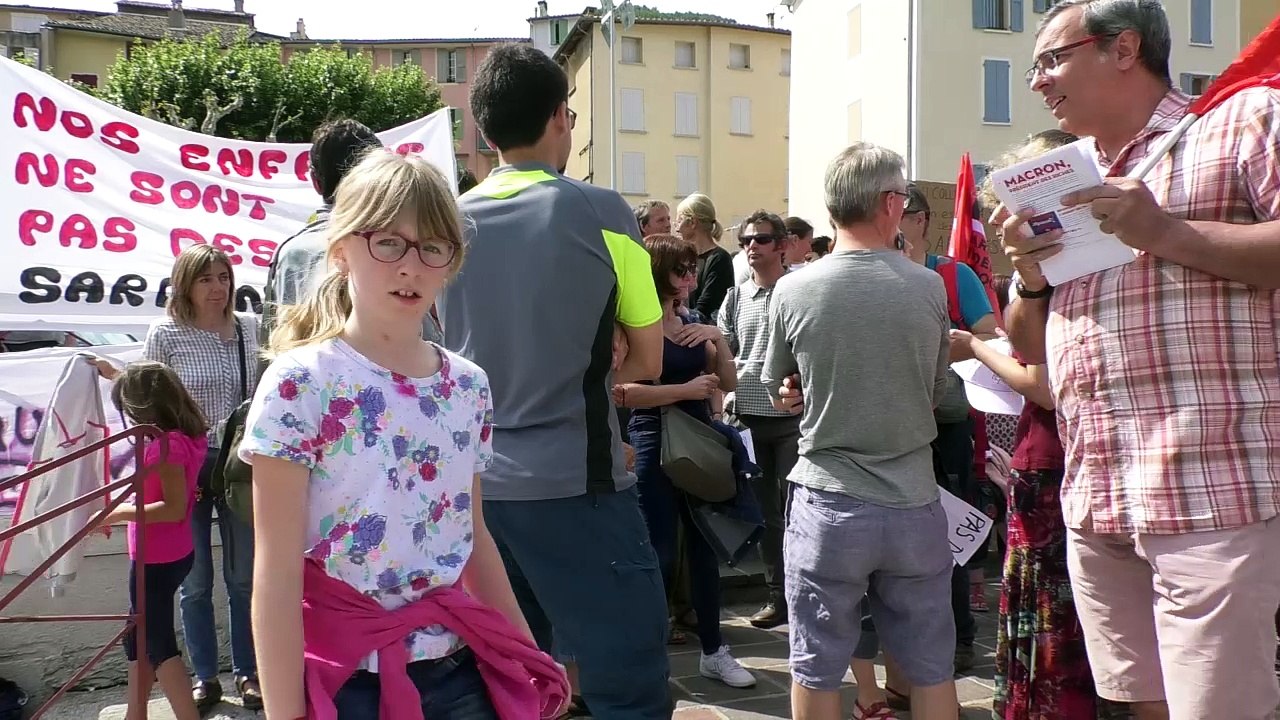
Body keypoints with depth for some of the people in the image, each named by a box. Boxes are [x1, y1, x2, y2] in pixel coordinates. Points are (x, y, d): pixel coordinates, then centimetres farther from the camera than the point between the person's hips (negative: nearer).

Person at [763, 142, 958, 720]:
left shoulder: (792, 290, -8)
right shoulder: (930, 289, -6)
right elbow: (936, 389, 8)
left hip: (827, 505, -1)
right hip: (914, 505, 1)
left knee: (816, 669, 12)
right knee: (930, 668, 15)